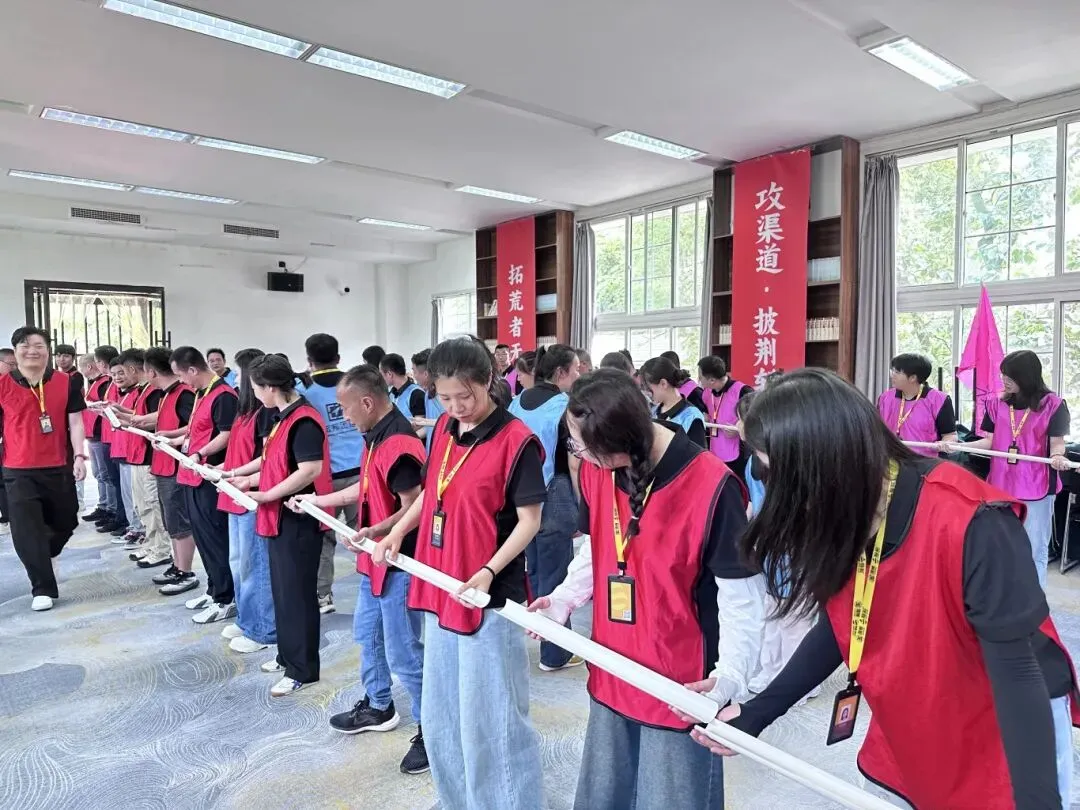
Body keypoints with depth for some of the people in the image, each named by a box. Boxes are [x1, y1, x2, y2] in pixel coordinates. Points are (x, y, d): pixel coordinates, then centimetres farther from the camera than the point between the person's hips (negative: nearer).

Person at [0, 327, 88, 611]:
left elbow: (75, 422, 0)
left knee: (66, 522, 15)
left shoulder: (65, 382, 0)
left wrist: (79, 456, -9)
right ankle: (43, 589, 8)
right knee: (26, 531, -4)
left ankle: (47, 556, 47)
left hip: (59, 468, 2)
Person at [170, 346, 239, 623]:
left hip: (209, 478, -10)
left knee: (214, 538, -4)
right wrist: (175, 441, 19)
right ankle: (214, 590, 28)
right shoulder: (201, 393, 14)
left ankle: (226, 600, 6)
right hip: (193, 476, 10)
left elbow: (226, 435, -21)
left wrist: (200, 454, -27)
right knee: (202, 536, 16)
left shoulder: (224, 395, -17)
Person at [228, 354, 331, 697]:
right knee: (282, 590, 18)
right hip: (280, 517, 10)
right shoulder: (284, 418, 11)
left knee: (297, 593, 0)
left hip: (298, 519, -10)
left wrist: (267, 495, -21)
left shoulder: (303, 421, -20)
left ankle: (303, 669, 13)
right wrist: (251, 478, 16)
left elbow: (310, 470, -27)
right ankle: (288, 656, 33)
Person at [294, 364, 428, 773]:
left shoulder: (399, 445, -26)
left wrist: (375, 532, -38)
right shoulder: (375, 437, 6)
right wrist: (319, 500, 21)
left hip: (398, 562, -11)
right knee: (367, 633, 25)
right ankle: (378, 706, 44)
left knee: (402, 651, 0)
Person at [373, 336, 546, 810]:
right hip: (439, 591, 8)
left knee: (489, 721, 4)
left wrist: (488, 572, -22)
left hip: (489, 600, -8)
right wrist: (397, 532, 6)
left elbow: (529, 521, -13)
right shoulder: (444, 429, 5)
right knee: (440, 716, 21)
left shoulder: (517, 440, -16)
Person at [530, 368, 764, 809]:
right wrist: (563, 599, -2)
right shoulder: (595, 470, -4)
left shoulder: (712, 485, -23)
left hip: (680, 689, -6)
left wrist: (729, 677, -24)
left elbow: (742, 596, -16)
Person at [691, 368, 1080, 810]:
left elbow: (1017, 671, -25)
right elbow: (839, 629, -1)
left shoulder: (971, 522, -31)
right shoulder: (839, 517, -12)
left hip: (1015, 737, -4)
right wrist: (756, 713, -3)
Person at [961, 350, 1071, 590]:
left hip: (1036, 488, -4)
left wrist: (1057, 457, -28)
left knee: (1033, 551, 4)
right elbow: (990, 442, 6)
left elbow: (1057, 444, -6)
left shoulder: (1053, 404, -6)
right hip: (1001, 485, 4)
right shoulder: (997, 403, 5)